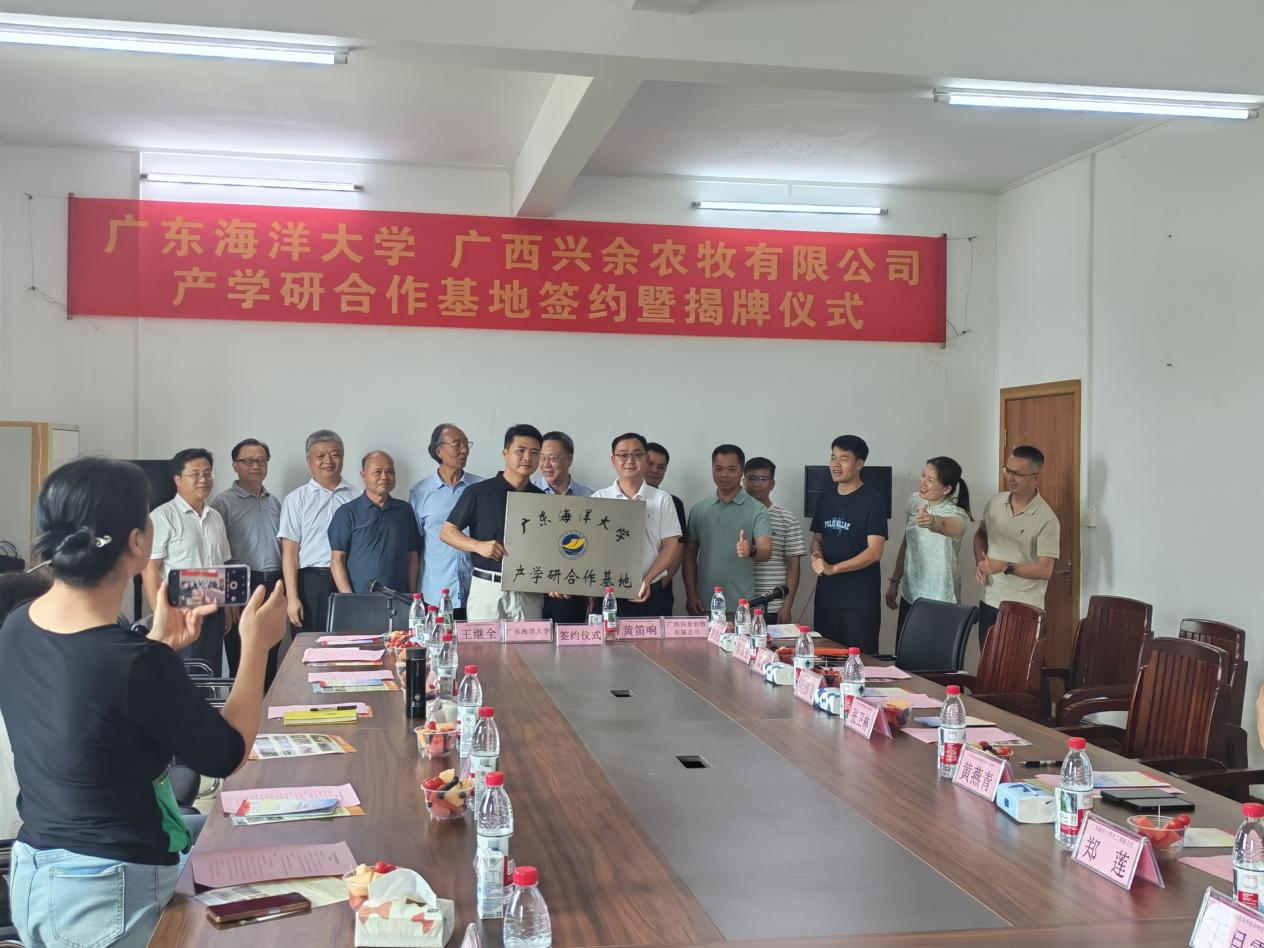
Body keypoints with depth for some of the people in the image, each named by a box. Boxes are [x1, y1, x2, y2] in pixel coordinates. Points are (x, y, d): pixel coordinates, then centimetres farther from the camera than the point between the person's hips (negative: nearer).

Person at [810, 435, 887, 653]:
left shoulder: (872, 501, -8)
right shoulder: (825, 499, 11)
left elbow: (874, 552, -14)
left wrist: (833, 568, -21)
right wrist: (816, 555, -3)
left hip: (860, 602, -6)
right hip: (825, 597, 6)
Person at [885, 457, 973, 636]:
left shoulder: (957, 515, -19)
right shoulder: (914, 501, 1)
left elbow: (945, 525, -44)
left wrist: (931, 521, -66)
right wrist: (895, 581, 13)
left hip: (940, 603, -6)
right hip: (909, 596, 6)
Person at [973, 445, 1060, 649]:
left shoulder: (1046, 519, -16)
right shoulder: (995, 503, 3)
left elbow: (1045, 570, -19)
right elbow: (980, 535, 20)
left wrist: (1006, 567, -27)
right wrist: (979, 563, 2)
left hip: (1024, 610, -6)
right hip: (990, 602, 6)